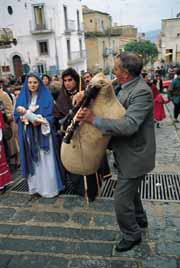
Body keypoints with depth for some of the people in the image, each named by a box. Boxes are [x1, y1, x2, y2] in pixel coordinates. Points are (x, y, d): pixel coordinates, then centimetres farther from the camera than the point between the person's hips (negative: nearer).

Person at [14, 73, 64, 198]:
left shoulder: (46, 97, -3)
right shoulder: (22, 97, 9)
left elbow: (50, 116, -8)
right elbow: (17, 114, 9)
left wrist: (40, 121, -26)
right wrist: (22, 118, -13)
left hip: (43, 133, -3)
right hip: (28, 134, 4)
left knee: (45, 161, 0)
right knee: (32, 160, 9)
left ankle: (49, 187, 13)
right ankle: (35, 186, 22)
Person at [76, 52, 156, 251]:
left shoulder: (142, 92, -26)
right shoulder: (128, 87, 2)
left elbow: (129, 125, -36)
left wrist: (93, 119, -33)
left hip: (134, 156, -10)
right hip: (128, 152, 10)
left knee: (122, 201, 2)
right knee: (130, 190, 28)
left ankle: (132, 235, 27)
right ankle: (140, 219, 52)